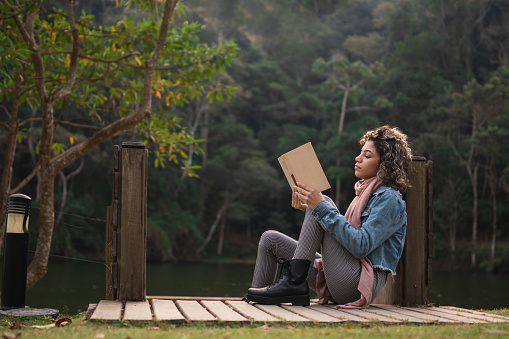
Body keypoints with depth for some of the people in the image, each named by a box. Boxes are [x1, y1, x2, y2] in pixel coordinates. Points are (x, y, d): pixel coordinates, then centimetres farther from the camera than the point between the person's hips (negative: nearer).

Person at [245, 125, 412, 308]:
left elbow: (361, 246, -22)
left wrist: (322, 208, -24)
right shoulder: (366, 193, 21)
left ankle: (294, 282, -18)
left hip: (361, 282, -9)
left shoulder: (389, 199, -8)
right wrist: (309, 209, 5)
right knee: (270, 239, 8)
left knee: (323, 202, -17)